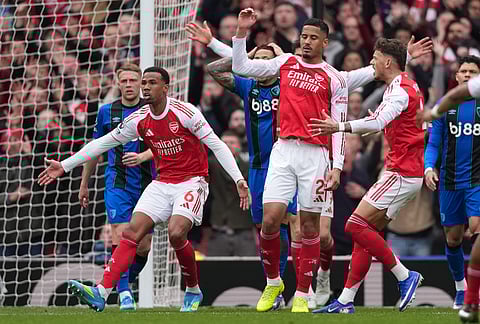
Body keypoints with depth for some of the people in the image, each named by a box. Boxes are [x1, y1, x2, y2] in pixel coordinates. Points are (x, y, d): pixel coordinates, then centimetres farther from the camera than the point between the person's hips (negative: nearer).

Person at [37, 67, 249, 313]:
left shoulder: (185, 112, -13)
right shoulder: (139, 120, 3)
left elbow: (217, 145, -11)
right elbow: (103, 143, 12)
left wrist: (238, 179, -20)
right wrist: (64, 166, 11)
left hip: (192, 182, -5)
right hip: (162, 184, 5)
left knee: (176, 233, -25)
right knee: (132, 231, -12)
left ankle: (193, 291, 1)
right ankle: (101, 293, -22)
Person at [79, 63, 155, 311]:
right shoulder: (107, 112, 7)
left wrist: (142, 156, -28)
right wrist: (84, 184, 21)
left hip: (147, 185, 0)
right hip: (117, 185, 0)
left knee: (143, 245, 1)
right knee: (121, 235, -19)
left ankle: (121, 282, 25)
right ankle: (124, 293, -16)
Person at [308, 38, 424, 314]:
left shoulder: (401, 91, -15)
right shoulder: (407, 86, 17)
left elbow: (378, 122, -32)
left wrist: (340, 127, -37)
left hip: (402, 174, -10)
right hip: (407, 171, 10)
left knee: (356, 225, -14)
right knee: (367, 231, 6)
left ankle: (405, 277, -7)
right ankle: (346, 301, 4)